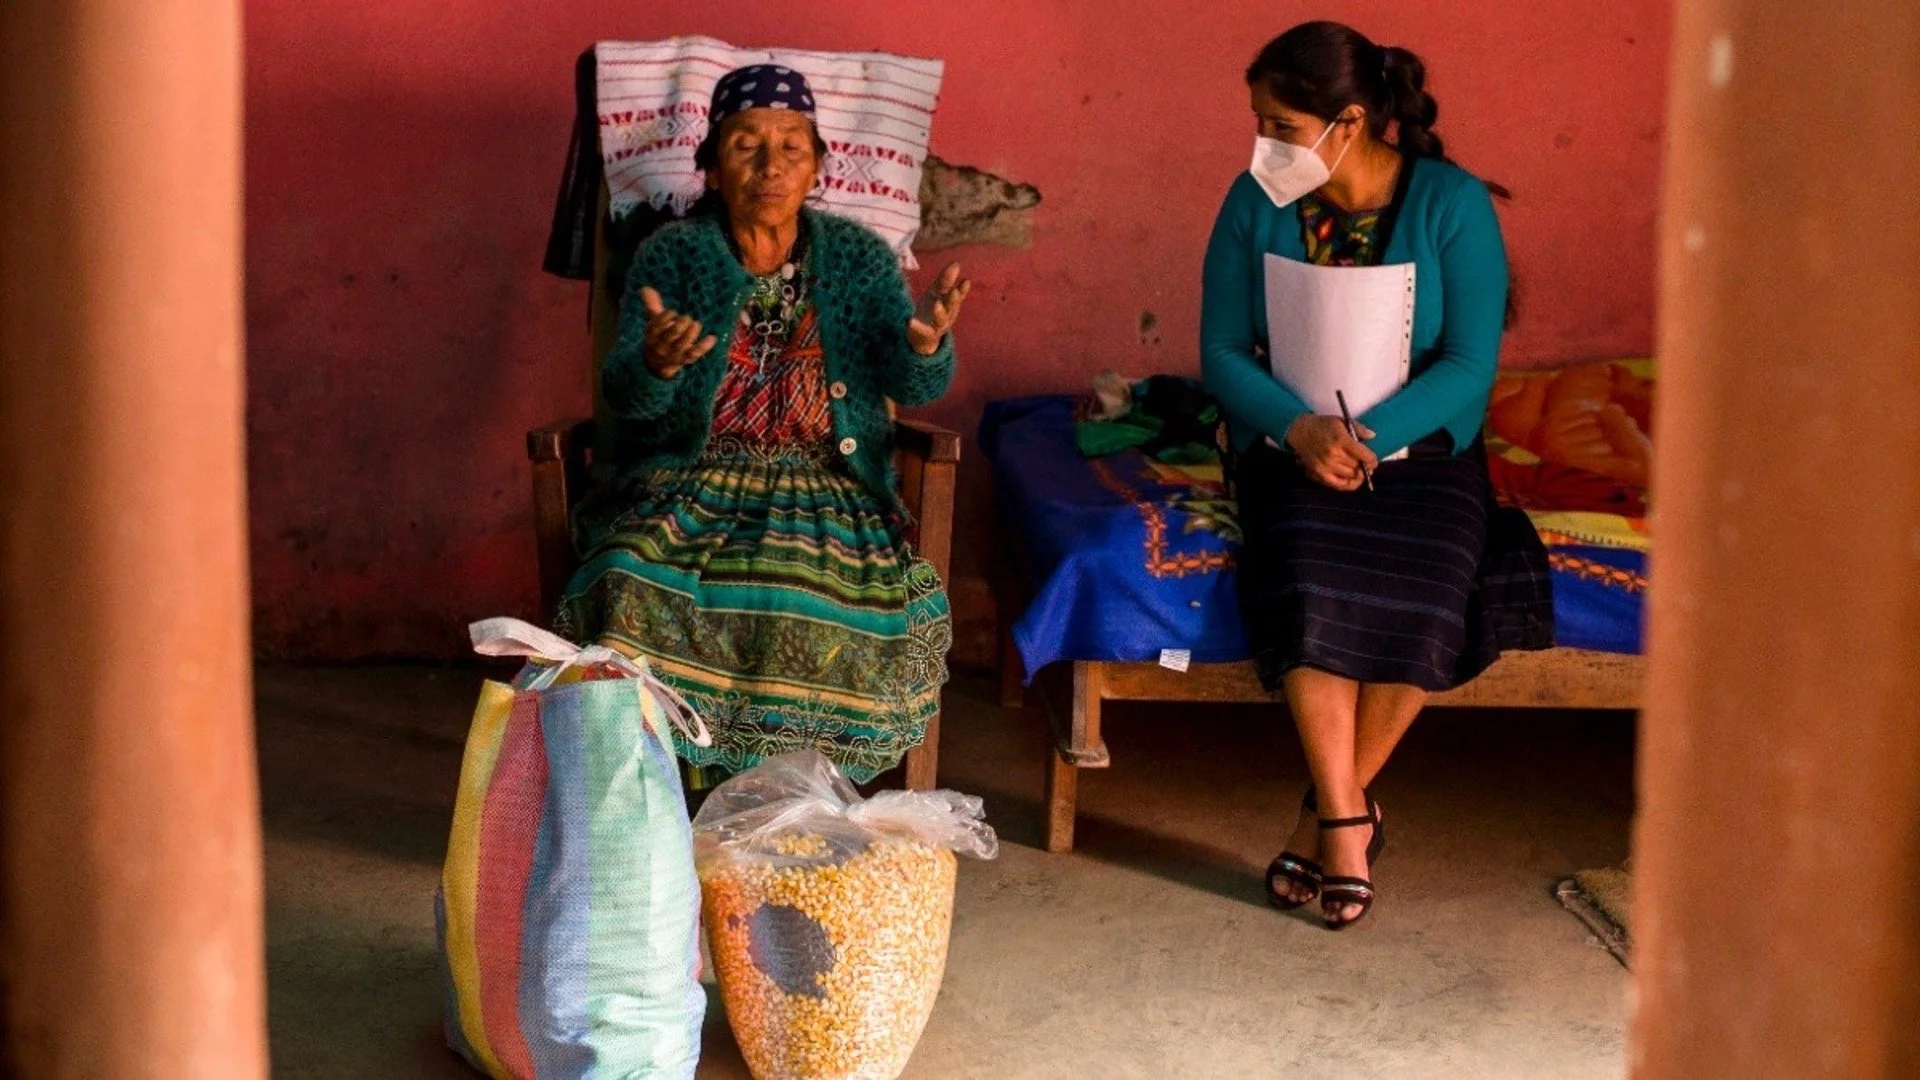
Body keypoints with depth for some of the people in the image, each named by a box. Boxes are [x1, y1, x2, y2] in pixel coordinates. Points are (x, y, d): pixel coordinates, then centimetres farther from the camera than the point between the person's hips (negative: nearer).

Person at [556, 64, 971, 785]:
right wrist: (655, 365, -31)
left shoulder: (860, 257, 6)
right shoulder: (672, 255, 4)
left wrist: (925, 344, -30)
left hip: (828, 489, 0)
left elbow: (918, 386, -4)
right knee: (633, 585, -32)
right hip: (692, 482, 0)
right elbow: (623, 397, -5)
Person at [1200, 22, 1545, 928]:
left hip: (1421, 447, -1)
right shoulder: (1257, 202, -2)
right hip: (1289, 442, 1)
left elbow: (1470, 365, -12)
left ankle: (1326, 815, -7)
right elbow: (1222, 351, -2)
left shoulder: (1453, 205, -8)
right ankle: (1350, 820, -18)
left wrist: (1369, 436, -26)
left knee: (1421, 603, -27)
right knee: (1310, 589, -30)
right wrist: (1298, 427, -21)